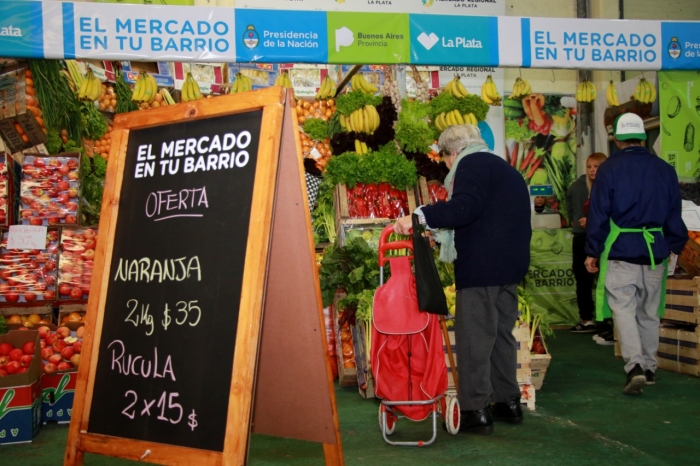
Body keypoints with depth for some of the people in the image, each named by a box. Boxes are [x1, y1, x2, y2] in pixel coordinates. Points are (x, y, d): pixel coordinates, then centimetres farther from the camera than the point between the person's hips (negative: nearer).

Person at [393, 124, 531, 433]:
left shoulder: (472, 164, -5)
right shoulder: (504, 168, 24)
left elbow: (465, 207, -23)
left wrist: (420, 217, -27)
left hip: (481, 267, -10)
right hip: (510, 265, 10)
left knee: (474, 338, -6)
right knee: (501, 335, 16)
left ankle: (476, 410, -4)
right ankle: (508, 401, 23)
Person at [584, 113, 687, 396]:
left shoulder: (609, 170, -6)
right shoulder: (665, 170, 6)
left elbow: (598, 214, -7)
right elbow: (674, 215, 10)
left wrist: (592, 252, -1)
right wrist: (676, 245, 21)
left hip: (620, 251, -4)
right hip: (655, 251, 4)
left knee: (623, 309, -2)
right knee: (649, 312, 14)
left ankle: (635, 366, -17)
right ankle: (649, 368, 23)